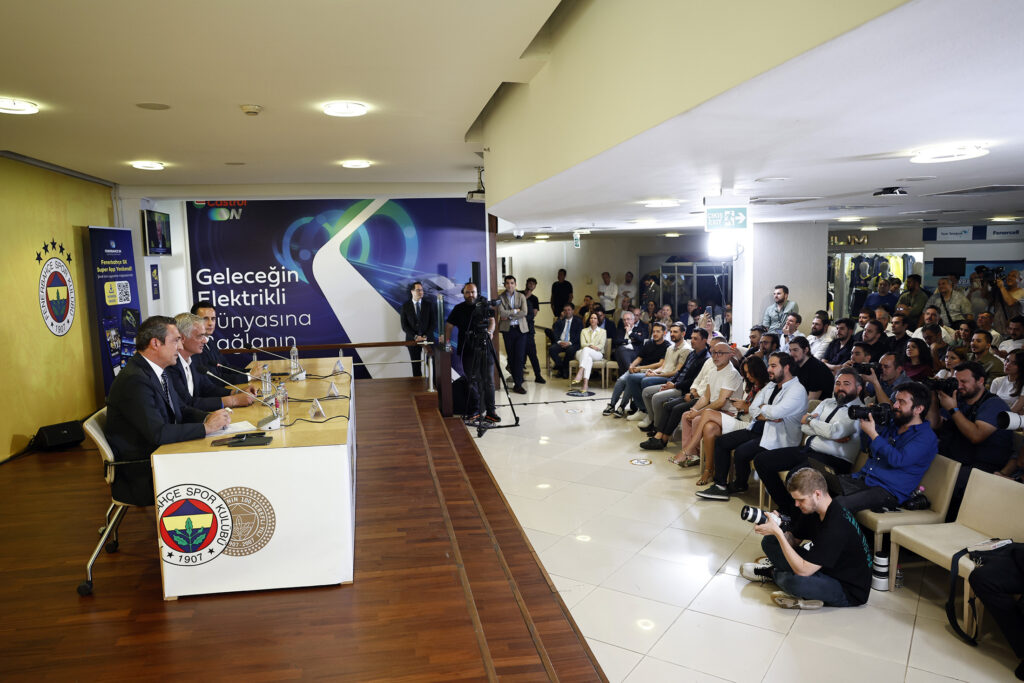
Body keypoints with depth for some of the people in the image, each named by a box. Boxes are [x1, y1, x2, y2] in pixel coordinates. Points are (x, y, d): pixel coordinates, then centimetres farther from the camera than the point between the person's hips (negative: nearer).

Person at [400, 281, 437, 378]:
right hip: (413, 340, 0)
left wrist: (425, 336, -10)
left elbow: (434, 322, 1)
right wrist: (415, 337, -11)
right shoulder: (405, 306, 2)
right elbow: (404, 325, 0)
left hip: (428, 338, 0)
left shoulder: (429, 304, 3)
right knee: (416, 366, 4)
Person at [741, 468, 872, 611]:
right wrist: (780, 528, -20)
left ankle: (773, 573, -3)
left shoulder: (836, 527, -33)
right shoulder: (815, 510, -5)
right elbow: (794, 542, 1)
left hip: (850, 592, -7)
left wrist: (778, 532, -31)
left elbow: (803, 570, -32)